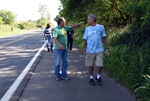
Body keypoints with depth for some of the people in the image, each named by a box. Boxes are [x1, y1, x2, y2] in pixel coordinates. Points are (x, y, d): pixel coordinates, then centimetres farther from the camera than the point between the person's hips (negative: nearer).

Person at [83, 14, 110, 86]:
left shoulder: (101, 27, 2)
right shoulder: (87, 29, 5)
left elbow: (103, 38, 5)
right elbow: (85, 40, 6)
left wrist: (107, 48, 3)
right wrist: (84, 49, -2)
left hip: (99, 50, -1)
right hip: (90, 51, 1)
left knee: (100, 65, -1)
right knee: (90, 65, 8)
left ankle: (98, 77, 24)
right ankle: (91, 78, 26)